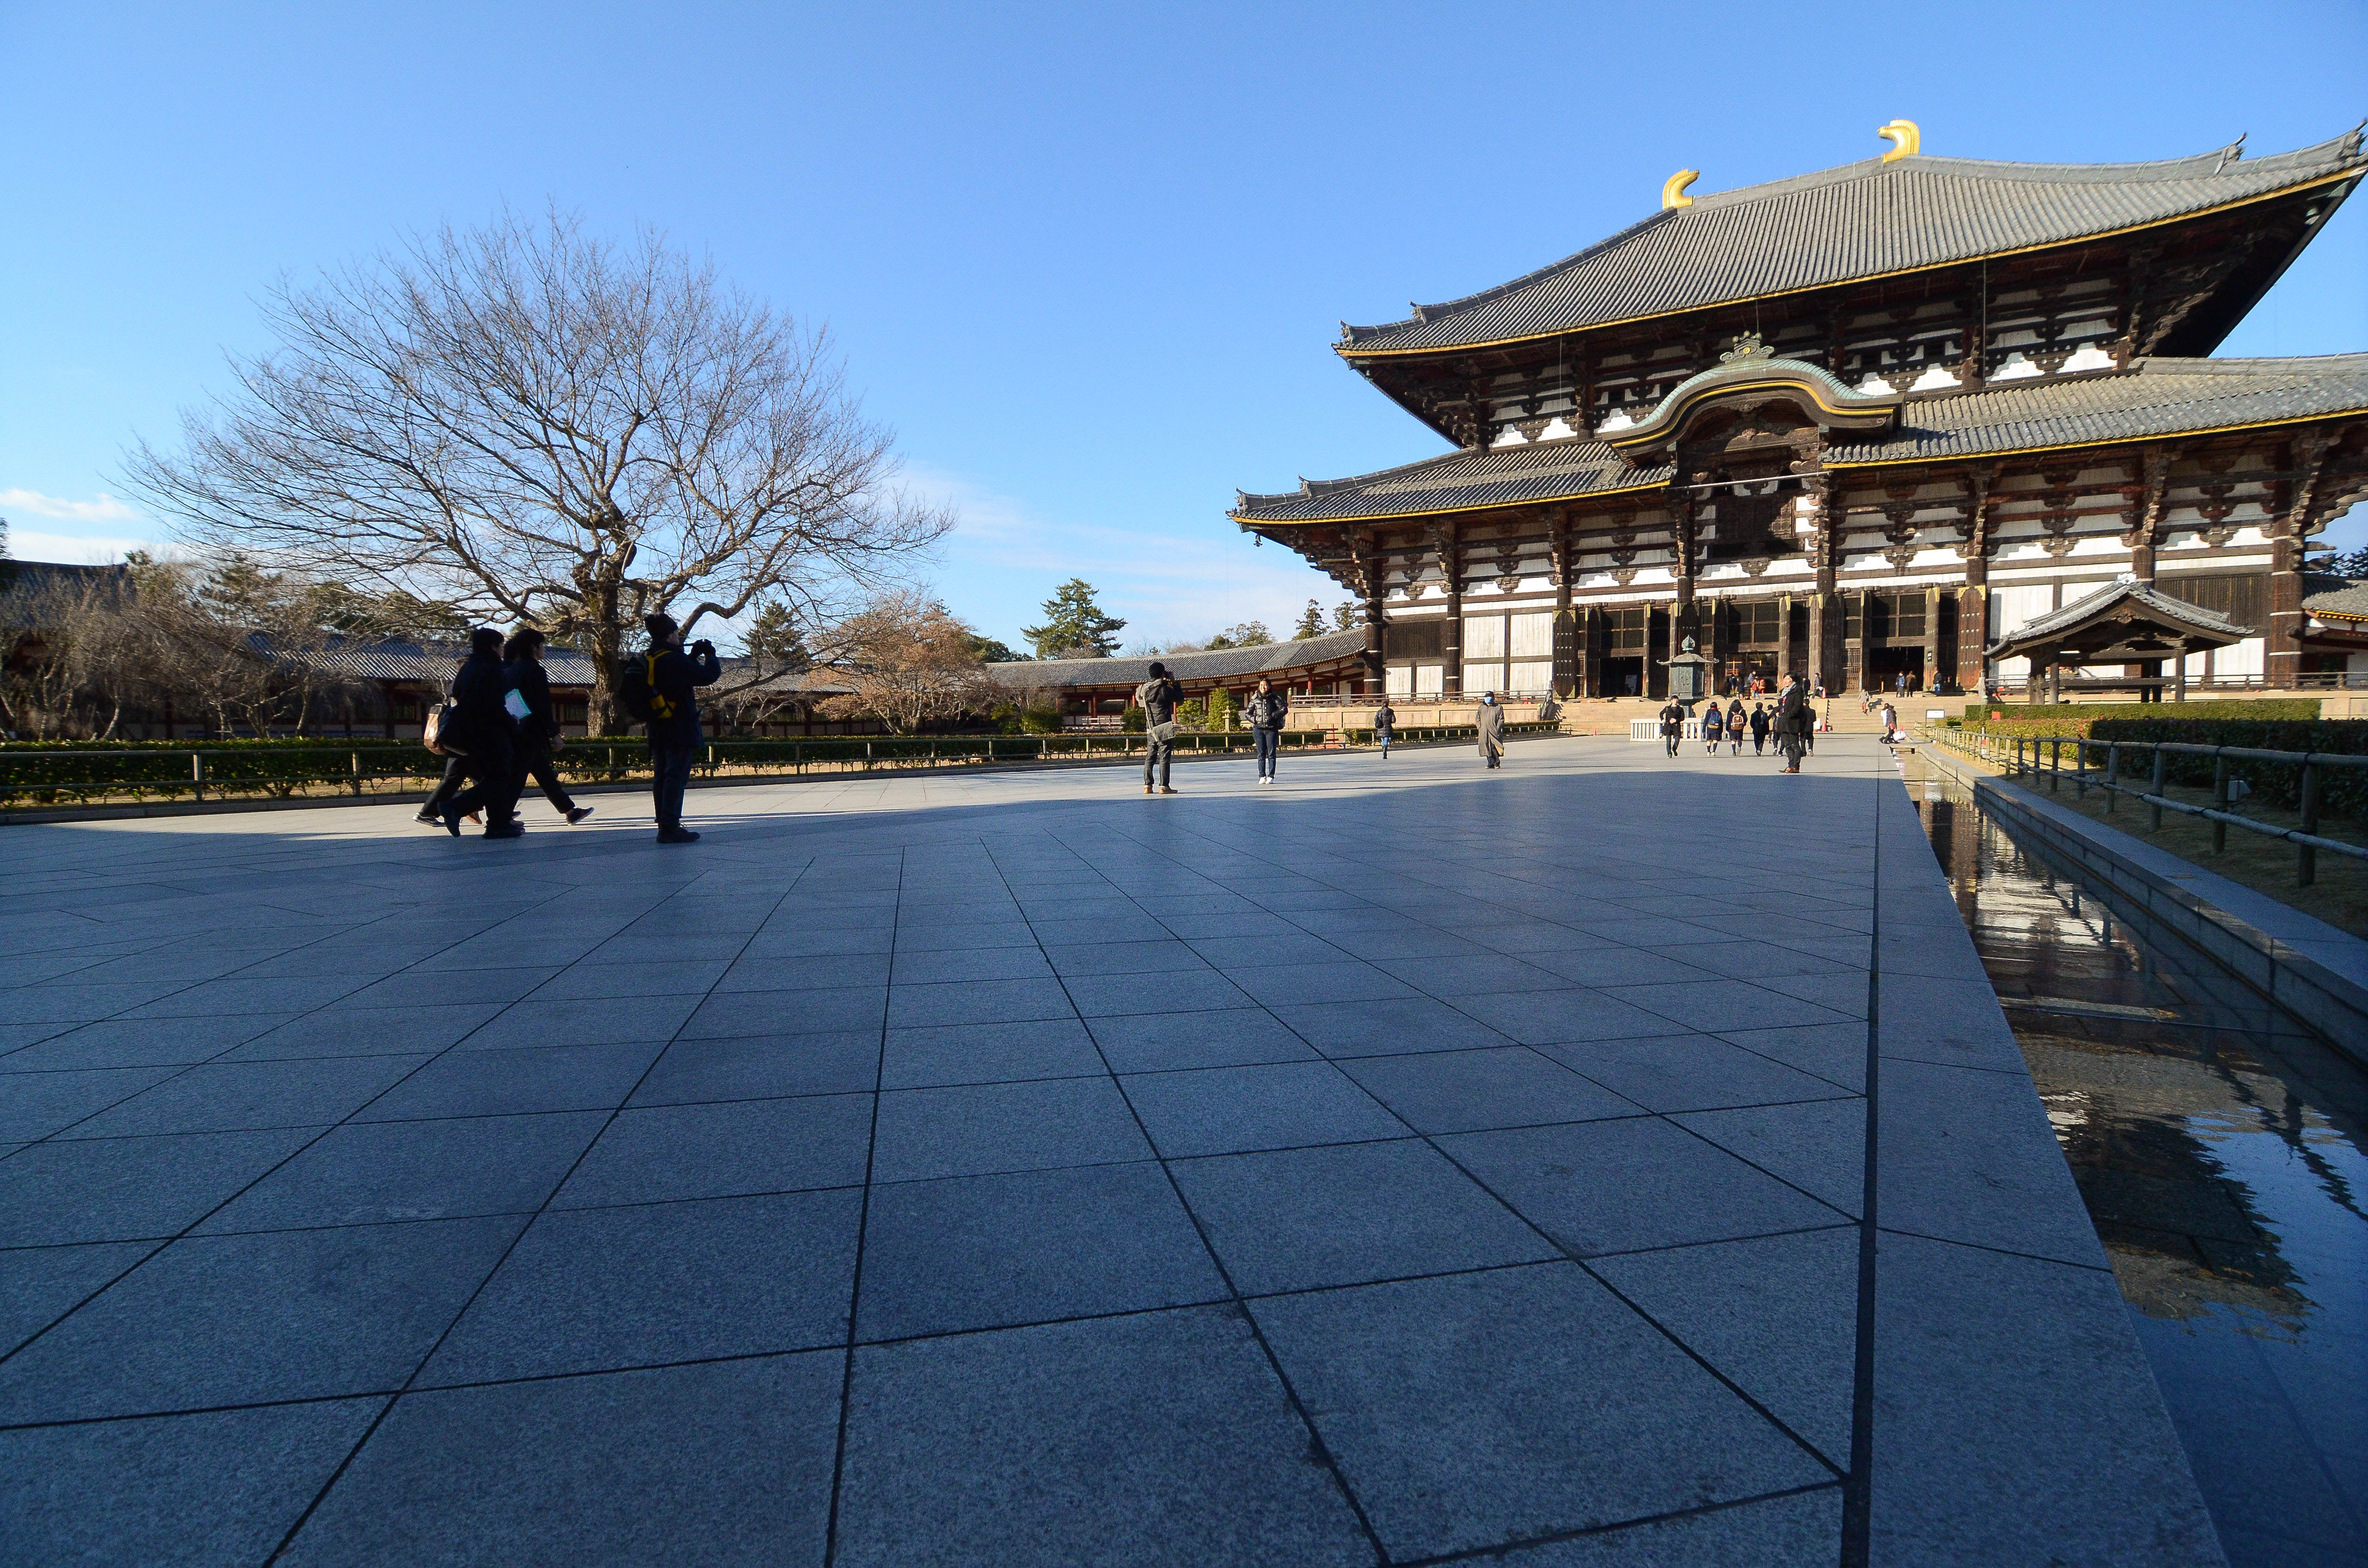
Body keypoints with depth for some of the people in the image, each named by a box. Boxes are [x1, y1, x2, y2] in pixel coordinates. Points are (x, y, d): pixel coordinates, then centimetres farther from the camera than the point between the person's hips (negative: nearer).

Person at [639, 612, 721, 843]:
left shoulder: (649, 660, 9)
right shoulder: (674, 659, -17)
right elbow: (709, 676, -16)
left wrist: (694, 655, 18)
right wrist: (710, 654, 0)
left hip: (658, 731, 9)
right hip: (679, 730, -9)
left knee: (661, 777, 12)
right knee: (677, 777, -6)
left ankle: (665, 827, 18)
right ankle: (670, 829, -6)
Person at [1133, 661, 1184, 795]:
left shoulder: (1144, 689, 4)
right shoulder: (1164, 689, -12)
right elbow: (1180, 698, -3)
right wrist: (1175, 684, 11)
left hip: (1151, 729, 6)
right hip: (1165, 727, -6)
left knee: (1150, 756, 10)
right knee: (1164, 757, -3)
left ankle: (1147, 785, 8)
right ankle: (1164, 786, -4)